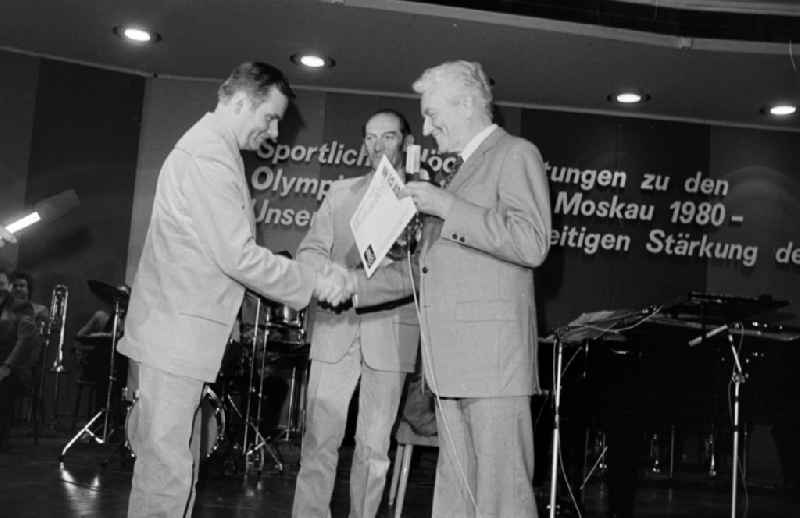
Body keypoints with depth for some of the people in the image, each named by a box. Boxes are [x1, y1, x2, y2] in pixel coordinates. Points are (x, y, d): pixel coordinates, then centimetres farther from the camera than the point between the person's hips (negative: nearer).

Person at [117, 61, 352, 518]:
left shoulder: (212, 150, 18)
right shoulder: (208, 157, -16)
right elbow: (239, 257, -20)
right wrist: (316, 283, -12)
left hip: (183, 333, 11)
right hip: (177, 335, -11)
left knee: (177, 461, 14)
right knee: (168, 469, -5)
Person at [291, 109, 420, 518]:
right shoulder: (340, 193, 15)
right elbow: (309, 251, 8)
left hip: (391, 333, -2)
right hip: (335, 329, 2)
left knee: (374, 448, 4)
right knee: (319, 441, 1)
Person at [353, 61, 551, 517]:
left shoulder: (516, 154, -2)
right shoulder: (461, 171, 24)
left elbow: (532, 243, -17)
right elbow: (427, 267, 26)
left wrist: (447, 207, -15)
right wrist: (352, 289, 18)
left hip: (493, 355, -8)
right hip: (452, 360, 9)